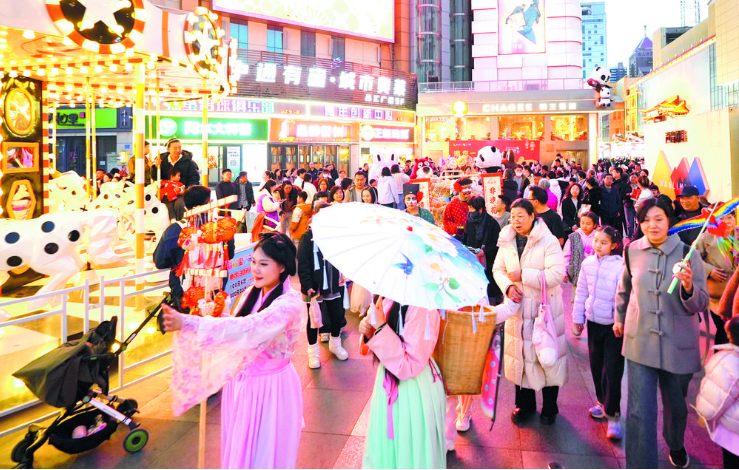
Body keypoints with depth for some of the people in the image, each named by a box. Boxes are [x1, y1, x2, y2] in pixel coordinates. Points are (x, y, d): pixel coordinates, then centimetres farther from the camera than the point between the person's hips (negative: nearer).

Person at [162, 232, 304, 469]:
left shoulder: (290, 303, -22)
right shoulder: (252, 293, 2)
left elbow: (246, 328, -36)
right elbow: (236, 331, 4)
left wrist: (187, 322, -41)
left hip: (270, 388, -7)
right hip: (241, 382, 7)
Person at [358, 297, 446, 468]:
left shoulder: (422, 308, -29)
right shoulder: (389, 301, -3)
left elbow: (410, 366, -28)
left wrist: (381, 328, -30)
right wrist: (369, 331, -11)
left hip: (414, 389, -7)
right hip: (390, 380, 8)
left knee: (411, 449, 15)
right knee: (388, 441, 26)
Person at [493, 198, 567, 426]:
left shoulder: (548, 241, -13)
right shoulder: (507, 241, 3)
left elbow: (557, 273, -21)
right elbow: (498, 269, 9)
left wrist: (523, 275, -21)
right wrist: (508, 287, -11)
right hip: (518, 306, 4)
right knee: (521, 355, 11)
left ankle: (549, 407, 27)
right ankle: (525, 405, 30)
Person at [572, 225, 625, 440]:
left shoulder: (620, 265, -15)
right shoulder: (588, 263, 2)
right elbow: (581, 292, 11)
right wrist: (578, 317, 15)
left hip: (614, 325, -5)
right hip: (594, 321, 5)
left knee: (612, 369, -4)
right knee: (596, 364, 15)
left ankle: (613, 414, 7)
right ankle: (603, 402, 34)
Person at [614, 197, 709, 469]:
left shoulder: (687, 254, -9)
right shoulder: (632, 251, -5)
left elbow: (701, 305, -9)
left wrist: (689, 287, -29)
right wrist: (619, 318, 23)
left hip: (678, 344, 0)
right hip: (640, 341, 0)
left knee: (676, 405, 21)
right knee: (640, 411, -4)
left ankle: (676, 446, 51)